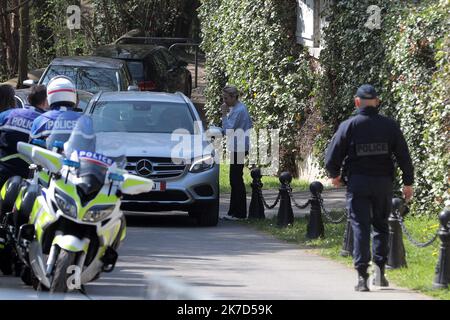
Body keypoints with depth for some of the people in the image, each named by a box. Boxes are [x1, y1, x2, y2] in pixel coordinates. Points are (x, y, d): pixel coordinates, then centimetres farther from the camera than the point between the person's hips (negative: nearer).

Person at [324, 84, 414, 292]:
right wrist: (408, 183, 11)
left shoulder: (349, 126, -6)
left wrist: (334, 175, 15)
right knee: (381, 226, 18)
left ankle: (362, 276, -7)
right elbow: (404, 156, 2)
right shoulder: (389, 126, 0)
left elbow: (332, 157, -4)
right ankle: (380, 270, 10)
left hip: (358, 183, -2)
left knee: (360, 227, 0)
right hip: (383, 182, 2)